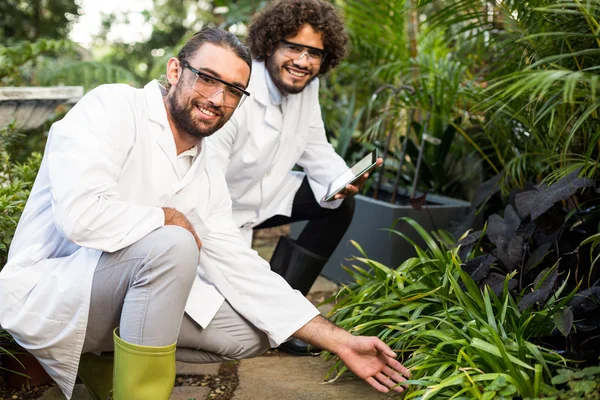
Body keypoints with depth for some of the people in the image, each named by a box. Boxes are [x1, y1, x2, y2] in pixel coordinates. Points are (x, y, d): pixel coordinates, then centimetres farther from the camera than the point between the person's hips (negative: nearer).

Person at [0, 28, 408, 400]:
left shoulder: (207, 177, 6)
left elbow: (243, 271, 4)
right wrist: (174, 220, -14)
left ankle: (105, 358, 1)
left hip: (133, 294, 8)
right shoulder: (112, 107, -15)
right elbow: (80, 214, -31)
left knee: (252, 333, 3)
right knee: (172, 245, -31)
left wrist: (340, 342, 0)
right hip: (47, 292, -8)